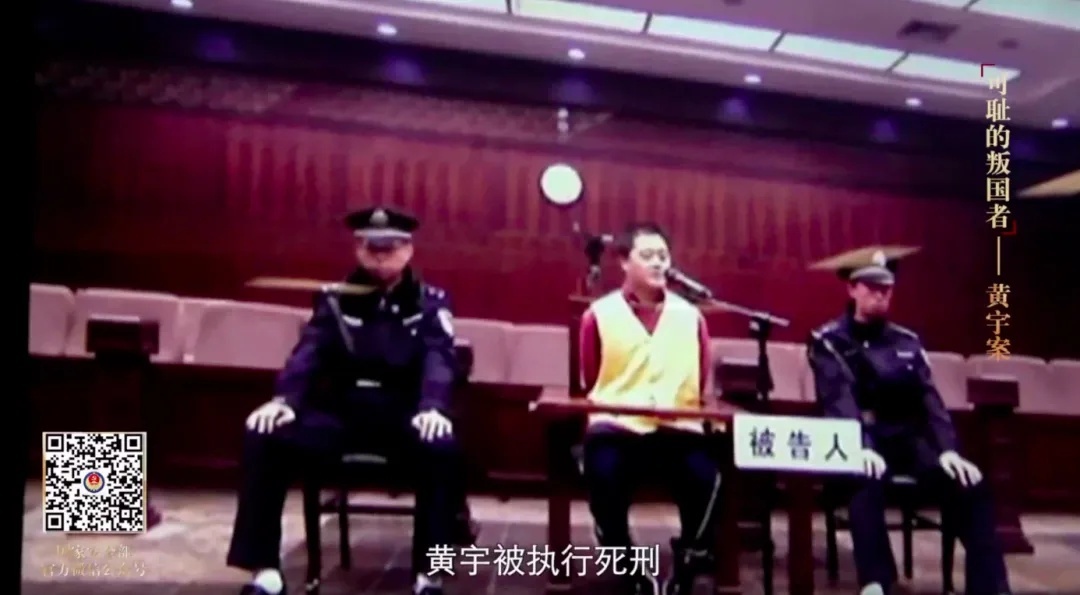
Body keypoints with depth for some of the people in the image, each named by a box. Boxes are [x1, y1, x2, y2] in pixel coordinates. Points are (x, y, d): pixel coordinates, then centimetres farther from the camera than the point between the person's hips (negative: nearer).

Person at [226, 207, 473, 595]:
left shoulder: (430, 302, 7)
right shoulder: (336, 298, 12)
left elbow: (438, 358, -9)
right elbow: (309, 351, -2)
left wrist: (432, 408, -31)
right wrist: (284, 398, -24)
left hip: (402, 414, -2)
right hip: (341, 410, 2)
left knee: (442, 447, -34)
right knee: (264, 438, -22)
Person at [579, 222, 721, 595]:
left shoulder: (689, 316, 11)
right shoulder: (600, 314, 4)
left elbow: (699, 381, 14)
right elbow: (589, 382, 9)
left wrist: (680, 405, -4)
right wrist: (615, 403, -6)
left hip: (677, 425, 2)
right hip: (617, 423, -1)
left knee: (706, 479, -28)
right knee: (605, 475, -33)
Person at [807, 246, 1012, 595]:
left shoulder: (907, 341, 16)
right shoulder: (828, 342, 2)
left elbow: (929, 398, 6)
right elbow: (839, 400, -14)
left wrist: (948, 449, -12)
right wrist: (862, 448, -32)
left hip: (909, 439, 5)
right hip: (861, 442, -4)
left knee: (969, 485, -19)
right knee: (867, 482, -37)